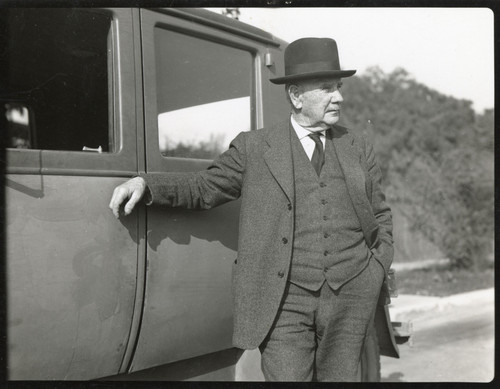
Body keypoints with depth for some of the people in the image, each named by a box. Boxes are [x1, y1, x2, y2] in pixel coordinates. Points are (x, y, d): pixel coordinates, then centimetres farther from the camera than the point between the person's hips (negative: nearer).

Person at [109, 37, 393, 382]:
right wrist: (145, 184, -11)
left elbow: (381, 216, 18)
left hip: (350, 298, 3)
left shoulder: (358, 149, 11)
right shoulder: (254, 148, 2)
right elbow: (204, 188, 4)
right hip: (285, 301, -2)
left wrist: (377, 272, 6)